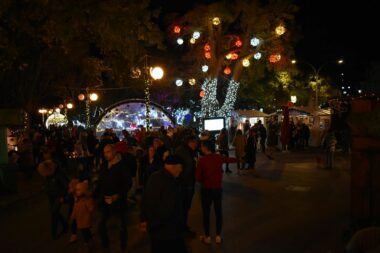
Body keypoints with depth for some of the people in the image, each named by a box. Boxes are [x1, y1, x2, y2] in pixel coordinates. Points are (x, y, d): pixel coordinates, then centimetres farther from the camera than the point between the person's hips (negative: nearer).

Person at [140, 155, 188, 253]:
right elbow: (166, 210, -28)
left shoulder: (154, 178, 2)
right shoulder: (170, 183, -26)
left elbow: (145, 200, 10)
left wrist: (144, 219, 15)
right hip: (168, 231, -9)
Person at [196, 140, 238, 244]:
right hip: (218, 188, 3)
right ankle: (218, 236, 24)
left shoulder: (202, 160, -17)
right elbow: (230, 159, 14)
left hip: (206, 189, -3)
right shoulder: (219, 157, -6)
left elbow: (198, 177, -14)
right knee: (218, 211, 15)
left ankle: (207, 237, 20)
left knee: (206, 213, 11)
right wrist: (239, 159, 35)